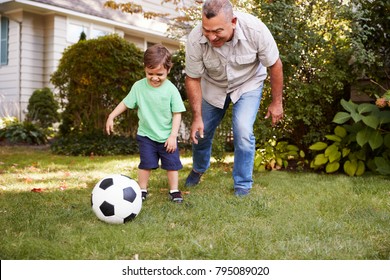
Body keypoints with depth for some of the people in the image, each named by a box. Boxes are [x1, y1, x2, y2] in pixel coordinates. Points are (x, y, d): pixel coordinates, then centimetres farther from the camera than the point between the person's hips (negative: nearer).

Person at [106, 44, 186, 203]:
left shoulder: (171, 89, -12)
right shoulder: (139, 86, -8)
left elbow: (177, 114, -9)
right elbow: (126, 103, 5)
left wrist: (173, 136, -13)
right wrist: (111, 117, 1)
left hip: (167, 137, 0)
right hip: (146, 135, 0)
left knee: (172, 163, 6)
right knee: (146, 163, 3)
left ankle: (174, 190, 20)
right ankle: (142, 190, 17)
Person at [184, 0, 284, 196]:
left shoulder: (255, 29, -36)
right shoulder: (195, 40, -33)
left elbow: (275, 65, -19)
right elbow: (193, 78, -17)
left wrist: (276, 102, -12)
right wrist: (197, 117, -18)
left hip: (248, 84, -1)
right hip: (213, 86, 2)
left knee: (243, 132, -18)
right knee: (200, 131, 10)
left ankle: (243, 186, 3)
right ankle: (198, 169, 43)